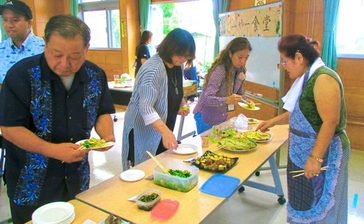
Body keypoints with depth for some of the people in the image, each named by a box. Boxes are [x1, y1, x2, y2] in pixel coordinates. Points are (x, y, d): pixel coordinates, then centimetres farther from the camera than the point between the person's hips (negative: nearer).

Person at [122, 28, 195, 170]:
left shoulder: (177, 65, 2)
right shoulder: (153, 69, -24)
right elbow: (146, 107, -31)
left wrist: (181, 103, -1)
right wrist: (165, 131, -42)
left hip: (163, 131, 8)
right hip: (144, 131, -8)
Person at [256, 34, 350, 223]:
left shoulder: (323, 78, -20)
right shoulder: (307, 77, 10)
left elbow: (330, 121, -25)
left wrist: (316, 158, -26)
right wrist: (273, 121, 20)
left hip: (321, 152, -9)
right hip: (303, 152, 9)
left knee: (318, 207, 7)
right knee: (301, 202, 20)